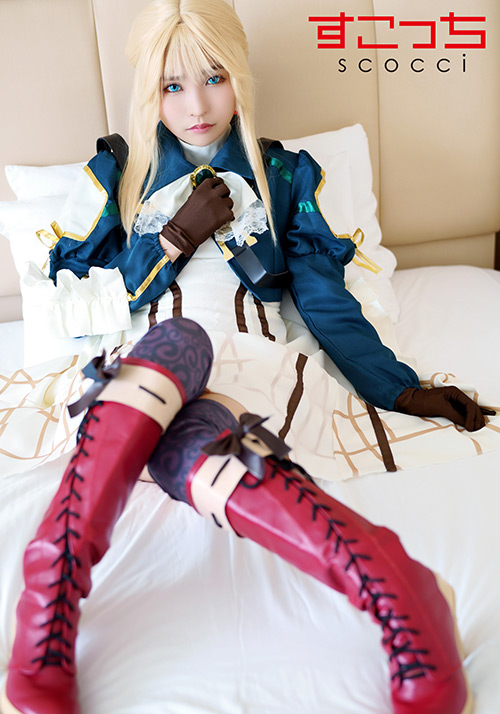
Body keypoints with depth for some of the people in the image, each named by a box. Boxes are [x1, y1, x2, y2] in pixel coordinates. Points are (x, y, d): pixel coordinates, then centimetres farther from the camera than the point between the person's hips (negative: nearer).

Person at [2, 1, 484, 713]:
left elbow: (326, 299, 11)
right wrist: (176, 239, 0)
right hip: (145, 355, 1)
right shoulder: (118, 175, 19)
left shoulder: (284, 175, 18)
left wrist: (399, 387, -2)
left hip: (247, 355, 0)